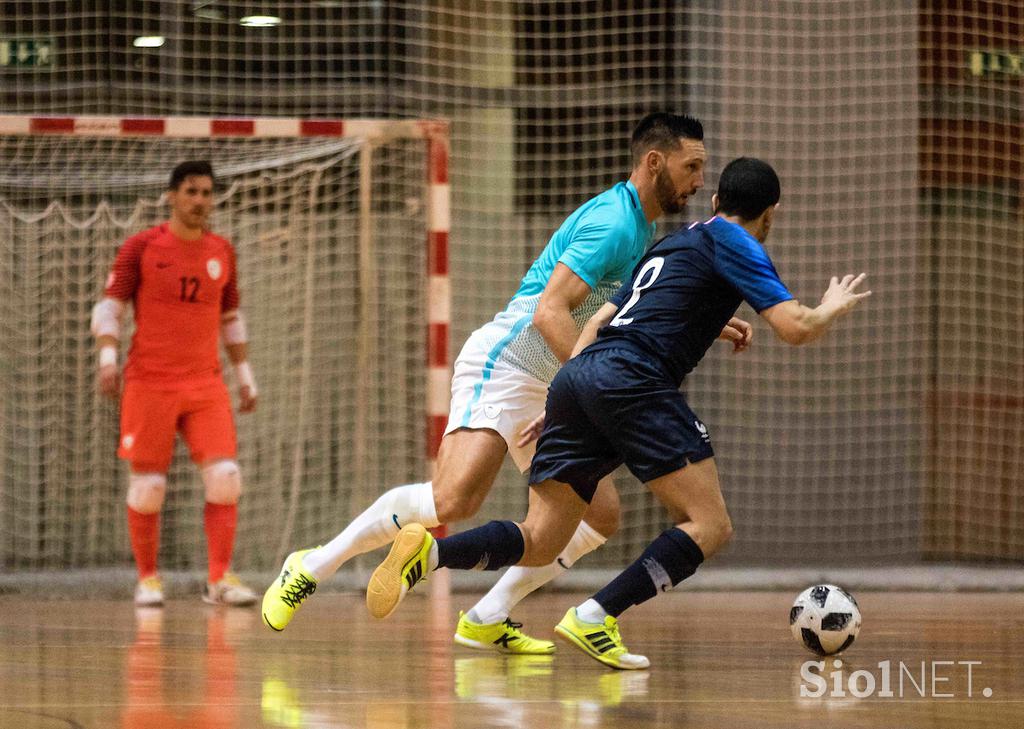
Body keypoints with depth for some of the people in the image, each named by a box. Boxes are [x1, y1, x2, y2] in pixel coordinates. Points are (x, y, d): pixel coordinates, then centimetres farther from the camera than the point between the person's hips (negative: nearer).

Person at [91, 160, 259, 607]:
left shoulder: (222, 252, 11)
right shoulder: (141, 248, -1)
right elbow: (109, 307, -1)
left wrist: (244, 376, 19)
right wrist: (107, 360, -15)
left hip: (206, 385, 3)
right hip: (149, 383, -3)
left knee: (224, 477, -11)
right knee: (148, 484, -1)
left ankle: (219, 579, -7)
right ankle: (147, 579, 13)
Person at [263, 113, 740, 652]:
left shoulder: (639, 229, 16)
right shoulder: (613, 222, -15)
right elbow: (549, 311, -24)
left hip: (545, 389, 10)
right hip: (501, 364, -10)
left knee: (600, 514, 1)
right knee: (455, 498, -27)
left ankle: (487, 619, 6)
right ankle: (314, 566, -13)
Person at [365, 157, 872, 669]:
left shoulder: (670, 245, 31)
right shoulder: (731, 243, 9)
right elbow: (795, 328, 0)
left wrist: (558, 408, 31)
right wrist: (831, 309, 22)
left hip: (575, 377, 8)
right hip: (631, 378, -8)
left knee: (537, 544, 4)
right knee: (709, 526, -5)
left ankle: (429, 551, -21)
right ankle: (594, 619, -19)